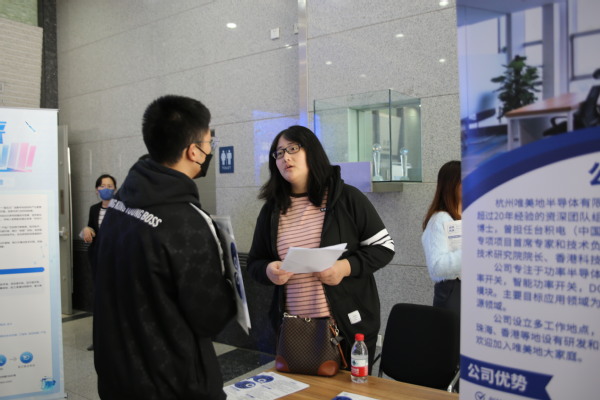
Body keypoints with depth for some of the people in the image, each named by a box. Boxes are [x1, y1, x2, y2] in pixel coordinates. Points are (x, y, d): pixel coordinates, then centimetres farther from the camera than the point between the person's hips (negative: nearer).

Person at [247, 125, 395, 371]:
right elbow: (254, 262, 12)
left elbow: (384, 247, -3)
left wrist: (346, 266, -19)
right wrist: (268, 271, -11)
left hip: (347, 325, -2)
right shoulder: (271, 209, 6)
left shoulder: (347, 198, -5)